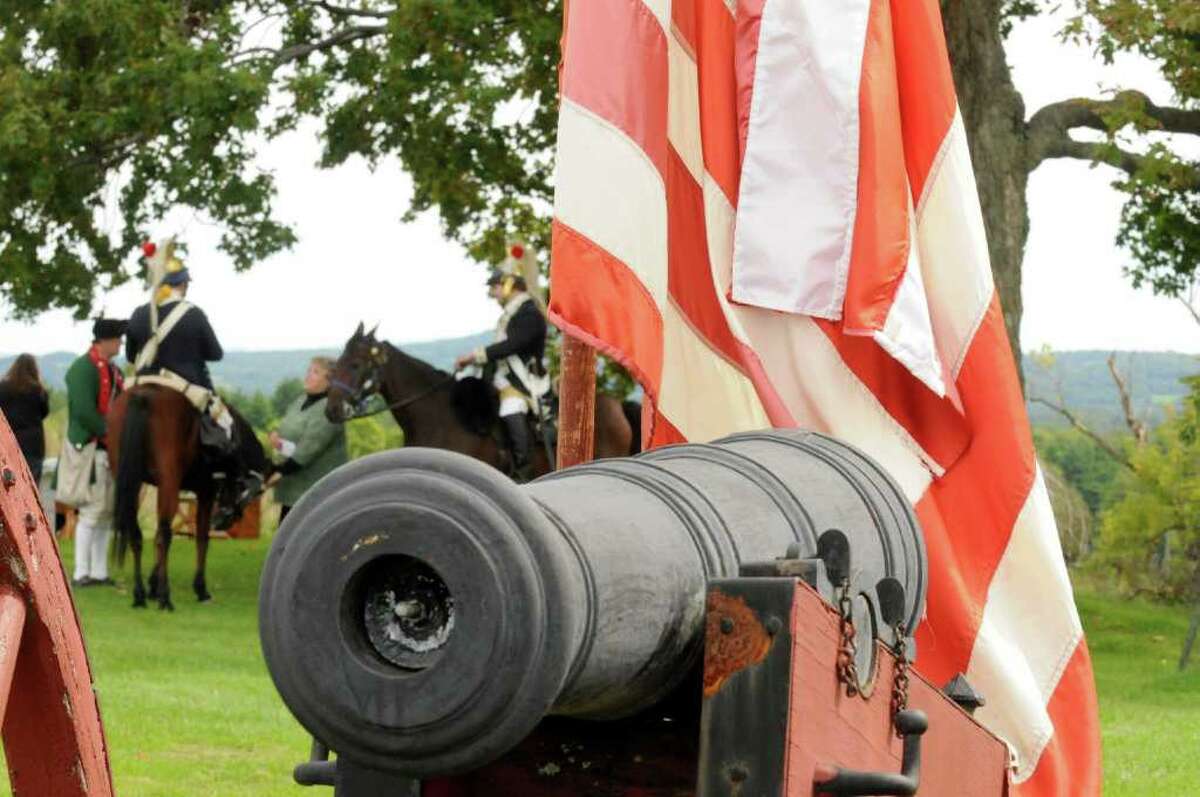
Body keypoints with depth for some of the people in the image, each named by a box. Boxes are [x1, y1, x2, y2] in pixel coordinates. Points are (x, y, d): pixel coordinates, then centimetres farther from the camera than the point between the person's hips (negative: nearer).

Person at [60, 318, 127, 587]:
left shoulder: (113, 371, 16)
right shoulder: (83, 369, -12)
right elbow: (84, 411, -21)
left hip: (111, 451, 9)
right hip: (89, 449, -9)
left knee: (107, 512, 10)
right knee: (92, 511, -9)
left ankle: (99, 572, 16)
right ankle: (81, 573, -6)